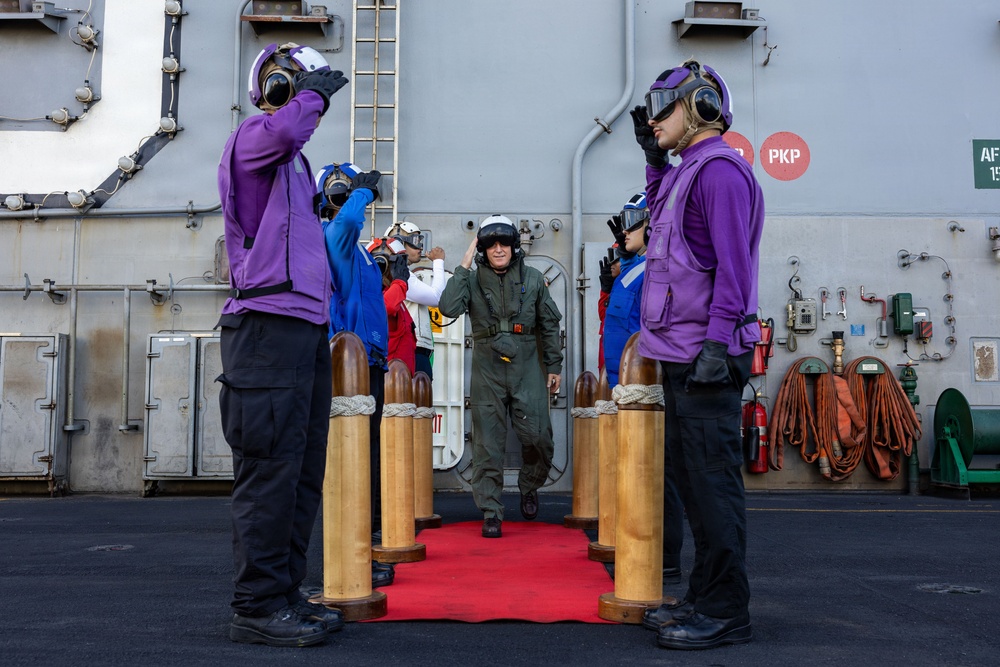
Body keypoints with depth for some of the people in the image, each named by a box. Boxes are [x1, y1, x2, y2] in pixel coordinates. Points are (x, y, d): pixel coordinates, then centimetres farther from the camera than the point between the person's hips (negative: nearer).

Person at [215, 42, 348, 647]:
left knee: (303, 469, 11)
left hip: (305, 326, 10)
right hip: (269, 323, -10)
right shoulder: (251, 139, -2)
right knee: (271, 467, -9)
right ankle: (258, 607, -2)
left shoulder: (292, 162, 26)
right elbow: (284, 128, -26)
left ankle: (284, 593, 19)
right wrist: (314, 90, -9)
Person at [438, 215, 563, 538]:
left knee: (537, 436, -7)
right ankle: (490, 512, 10)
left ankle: (529, 487, 23)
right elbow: (448, 308, -17)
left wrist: (554, 365, 9)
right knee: (488, 442, 0)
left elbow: (550, 324, 12)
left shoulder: (533, 279, 6)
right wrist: (463, 267, -13)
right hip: (487, 369, 0)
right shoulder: (472, 281, 2)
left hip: (527, 368, 1)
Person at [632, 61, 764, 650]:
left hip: (707, 358, -11)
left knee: (712, 480, -6)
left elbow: (732, 264, -18)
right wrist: (654, 159, 29)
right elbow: (664, 215, 41)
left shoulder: (719, 169, -10)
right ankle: (705, 599, 24)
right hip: (683, 357, 11)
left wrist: (717, 341, -23)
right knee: (688, 478, 14)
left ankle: (727, 613, 3)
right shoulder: (689, 171, 20)